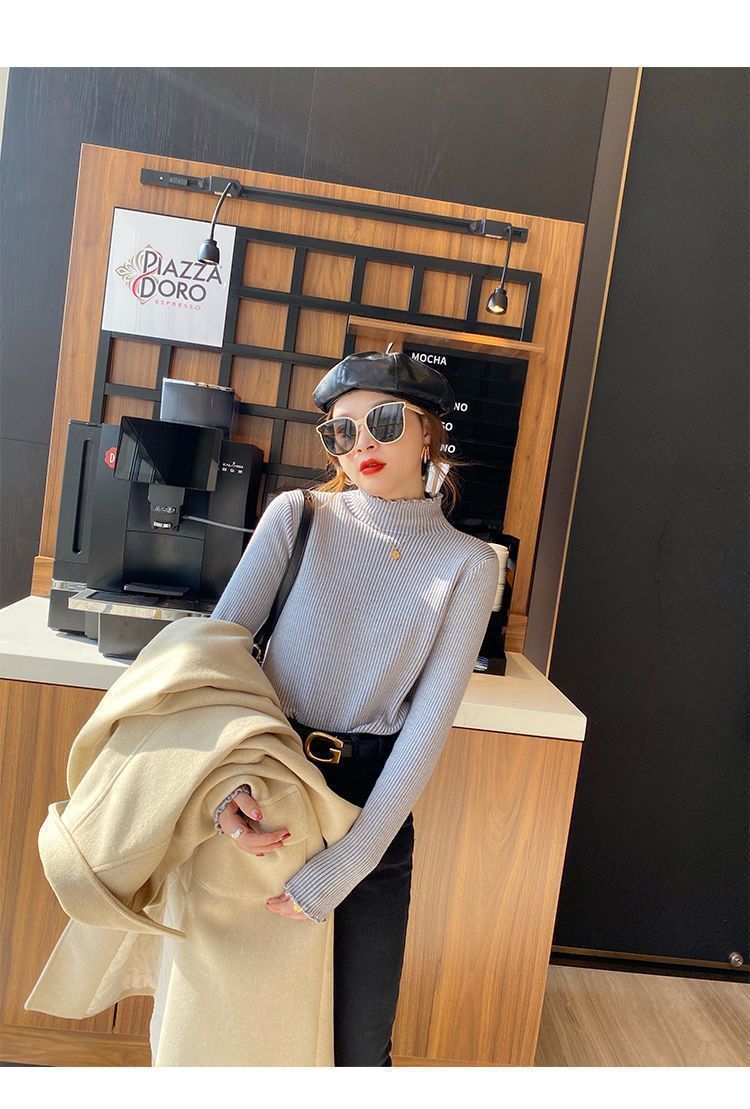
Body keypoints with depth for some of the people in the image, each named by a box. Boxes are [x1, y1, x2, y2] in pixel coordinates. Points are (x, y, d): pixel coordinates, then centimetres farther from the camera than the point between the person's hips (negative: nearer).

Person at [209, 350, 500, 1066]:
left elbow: (429, 722, -10)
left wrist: (344, 865, -16)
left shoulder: (467, 563, -5)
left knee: (358, 1045, 12)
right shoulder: (298, 515, -4)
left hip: (370, 799, 0)